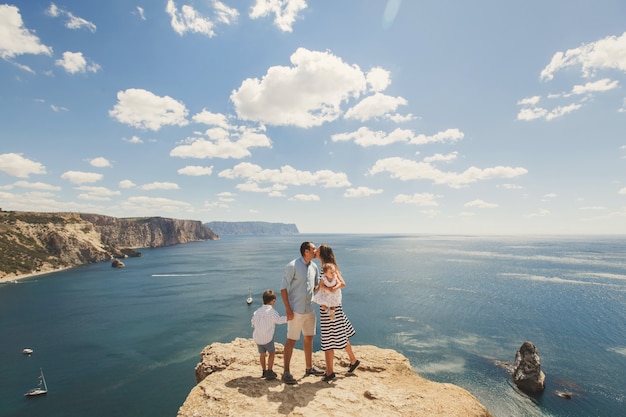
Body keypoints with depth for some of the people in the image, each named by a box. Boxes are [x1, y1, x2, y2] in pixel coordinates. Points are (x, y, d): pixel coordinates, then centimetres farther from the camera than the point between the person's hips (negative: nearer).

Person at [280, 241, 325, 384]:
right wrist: (288, 309, -18)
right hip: (295, 310, -7)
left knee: (309, 337, 17)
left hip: (309, 309, 7)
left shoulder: (314, 266, 4)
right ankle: (286, 373, 14)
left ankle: (309, 367, 34)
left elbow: (318, 285, 13)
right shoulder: (292, 266, -16)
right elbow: (283, 287, -15)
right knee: (291, 340, 0)